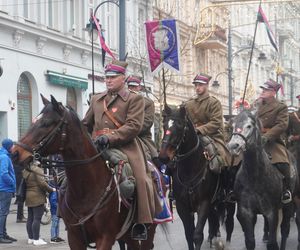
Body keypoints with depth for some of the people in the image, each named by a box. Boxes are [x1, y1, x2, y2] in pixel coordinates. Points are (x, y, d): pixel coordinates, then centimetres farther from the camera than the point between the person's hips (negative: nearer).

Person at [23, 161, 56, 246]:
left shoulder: (26, 171, 12)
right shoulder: (37, 170, -12)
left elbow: (24, 184, 12)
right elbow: (42, 183, -18)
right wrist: (51, 189, -6)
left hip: (29, 197, 9)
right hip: (37, 197, -9)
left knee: (30, 218, 12)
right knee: (37, 218, -7)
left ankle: (30, 238, 18)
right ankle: (36, 239, -7)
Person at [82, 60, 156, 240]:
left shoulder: (135, 99, 4)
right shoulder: (96, 99, 21)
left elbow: (134, 126, -10)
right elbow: (86, 124, 29)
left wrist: (110, 137, -22)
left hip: (125, 146, -5)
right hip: (98, 148, 5)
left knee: (140, 179, -25)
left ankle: (141, 224, -18)